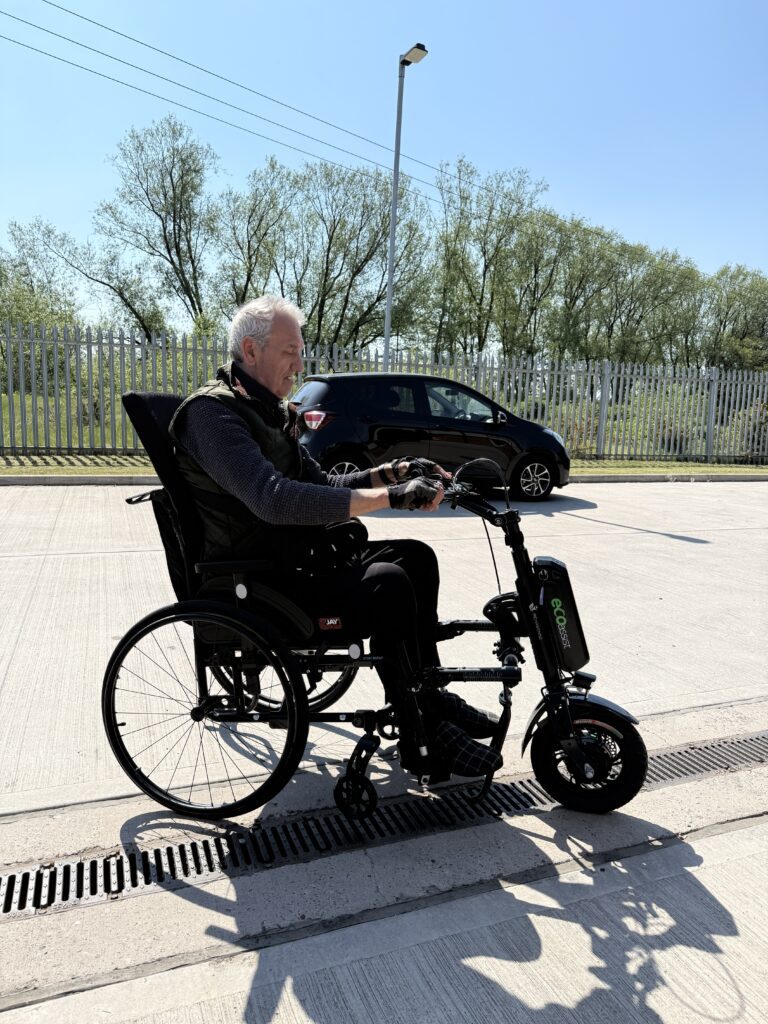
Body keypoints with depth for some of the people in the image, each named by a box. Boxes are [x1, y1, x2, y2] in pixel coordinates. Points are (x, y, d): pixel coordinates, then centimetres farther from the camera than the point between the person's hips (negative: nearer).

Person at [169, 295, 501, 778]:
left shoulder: (270, 411, 16)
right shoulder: (212, 412, -16)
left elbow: (321, 484, 17)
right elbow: (274, 500, -32)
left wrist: (393, 471, 2)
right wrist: (390, 497, -33)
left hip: (293, 556, 10)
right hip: (253, 579, -10)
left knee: (416, 557, 3)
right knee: (386, 585, -27)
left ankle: (430, 695, 13)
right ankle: (421, 737, -11)